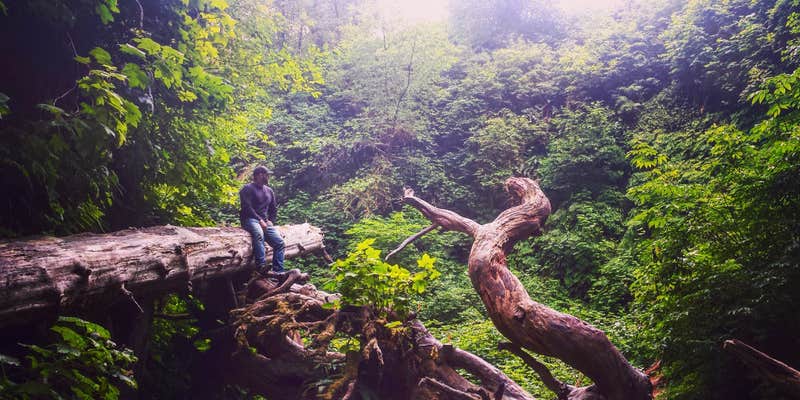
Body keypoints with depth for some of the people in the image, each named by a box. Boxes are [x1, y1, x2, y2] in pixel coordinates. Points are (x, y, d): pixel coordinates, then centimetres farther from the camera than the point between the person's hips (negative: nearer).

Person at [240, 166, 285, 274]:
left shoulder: (269, 190, 20)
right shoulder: (248, 188, -1)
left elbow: (274, 209, 26)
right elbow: (247, 207, -13)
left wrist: (270, 221, 7)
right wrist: (260, 220, -20)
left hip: (264, 222, 7)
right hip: (250, 220, -7)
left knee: (279, 242, -15)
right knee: (258, 233, -40)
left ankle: (278, 272, -14)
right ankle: (261, 267, -48)